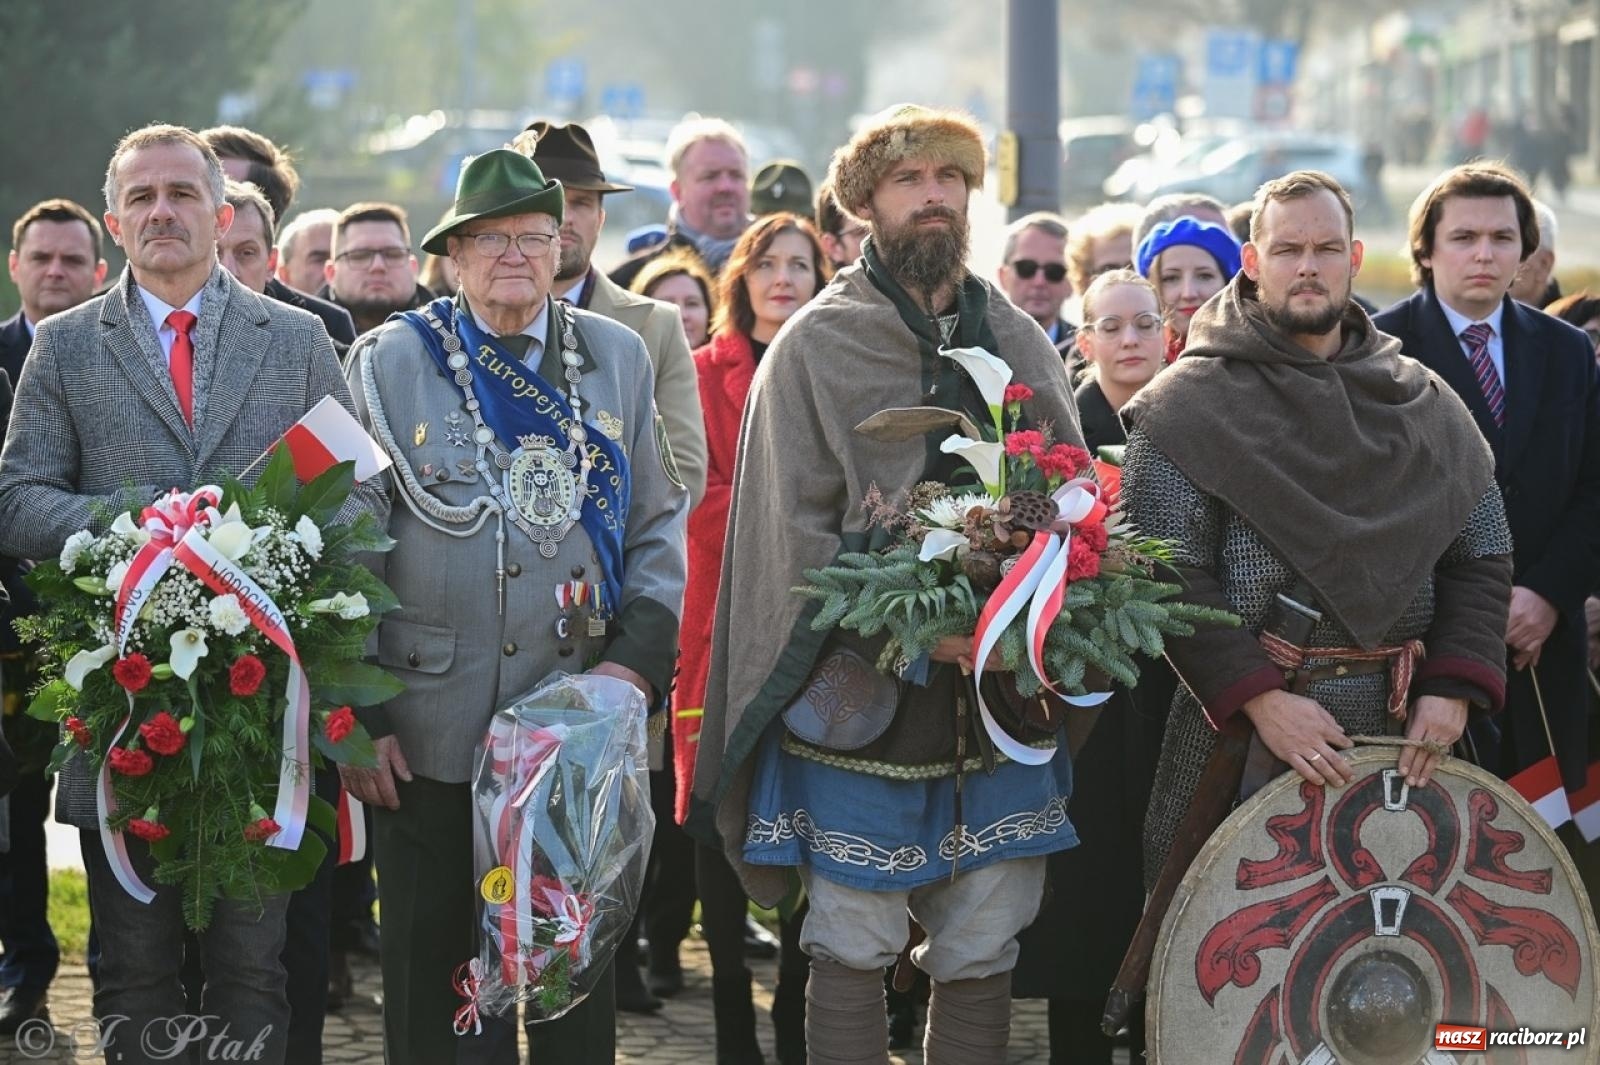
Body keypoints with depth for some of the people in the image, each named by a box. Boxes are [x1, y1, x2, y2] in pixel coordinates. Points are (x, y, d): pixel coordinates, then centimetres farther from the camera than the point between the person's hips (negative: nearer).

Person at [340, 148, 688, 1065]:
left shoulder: (619, 358, 8)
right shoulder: (389, 361, 1)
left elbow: (659, 524, 11)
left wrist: (640, 653, -4)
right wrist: (356, 715, -5)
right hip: (426, 738, -2)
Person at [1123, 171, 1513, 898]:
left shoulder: (1423, 404, 11)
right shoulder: (1187, 407, -2)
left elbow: (1481, 557, 11)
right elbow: (1166, 576, -9)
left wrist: (1453, 687, -4)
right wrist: (1259, 698, -16)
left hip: (1401, 733, 3)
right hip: (1238, 728, -3)